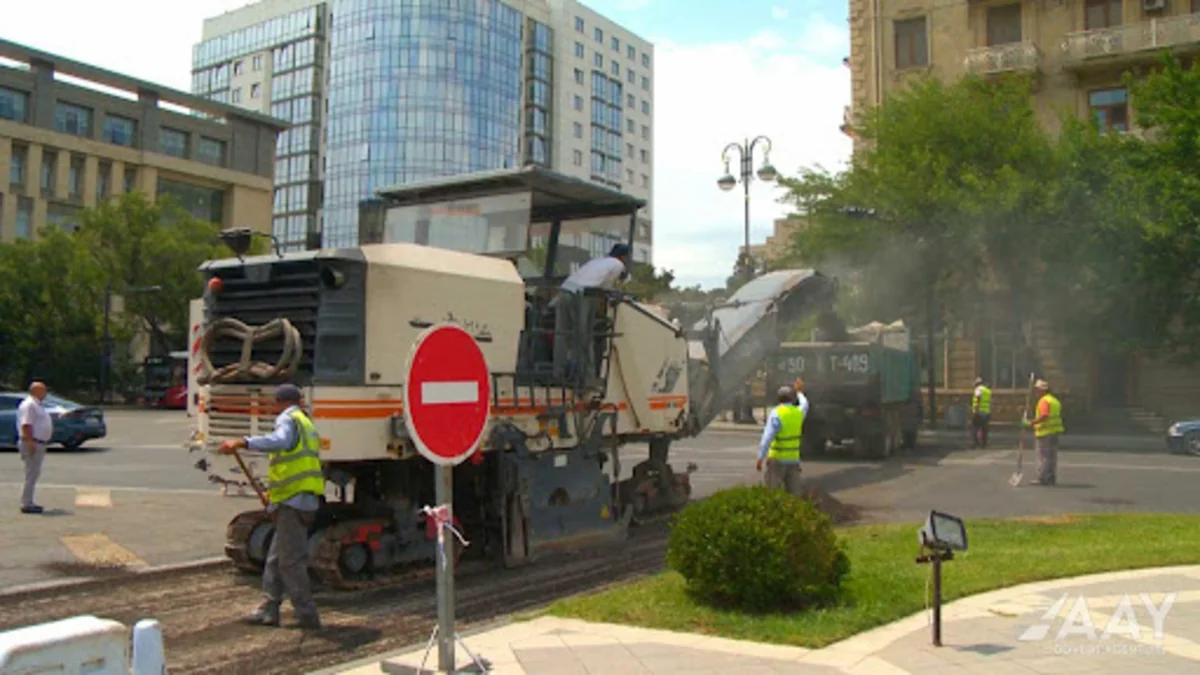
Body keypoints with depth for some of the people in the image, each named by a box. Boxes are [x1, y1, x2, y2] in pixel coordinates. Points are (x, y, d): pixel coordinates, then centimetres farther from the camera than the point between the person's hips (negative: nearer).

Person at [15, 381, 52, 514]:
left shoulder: (37, 404, 18)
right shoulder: (29, 405, -14)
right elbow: (26, 425, -21)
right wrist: (30, 443, -25)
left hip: (39, 444, 10)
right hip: (33, 444, -10)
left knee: (34, 474, 13)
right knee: (32, 474, -8)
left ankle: (28, 502, 19)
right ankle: (27, 504, -5)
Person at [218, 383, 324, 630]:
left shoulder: (289, 420, -7)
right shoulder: (307, 424, 22)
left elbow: (279, 441, -32)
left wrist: (242, 442, -41)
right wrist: (274, 493, 30)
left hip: (292, 501, -9)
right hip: (305, 500, 9)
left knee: (291, 560, -5)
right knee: (276, 558, 15)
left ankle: (308, 616, -2)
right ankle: (269, 609, 20)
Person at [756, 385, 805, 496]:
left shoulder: (776, 414, -16)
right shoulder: (798, 412, 2)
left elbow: (767, 438, -23)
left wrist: (760, 458, -21)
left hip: (777, 459, -5)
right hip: (793, 459, 5)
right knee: (794, 494, 7)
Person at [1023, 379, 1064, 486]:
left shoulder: (1044, 401, -13)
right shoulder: (1055, 400, 17)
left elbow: (1044, 416, -25)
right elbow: (1059, 416, 20)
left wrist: (1031, 422, -21)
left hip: (1045, 432, -9)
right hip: (1055, 431, 9)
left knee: (1043, 456, -6)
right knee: (1052, 456, 12)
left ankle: (1042, 478, -6)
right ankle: (1052, 478, 16)